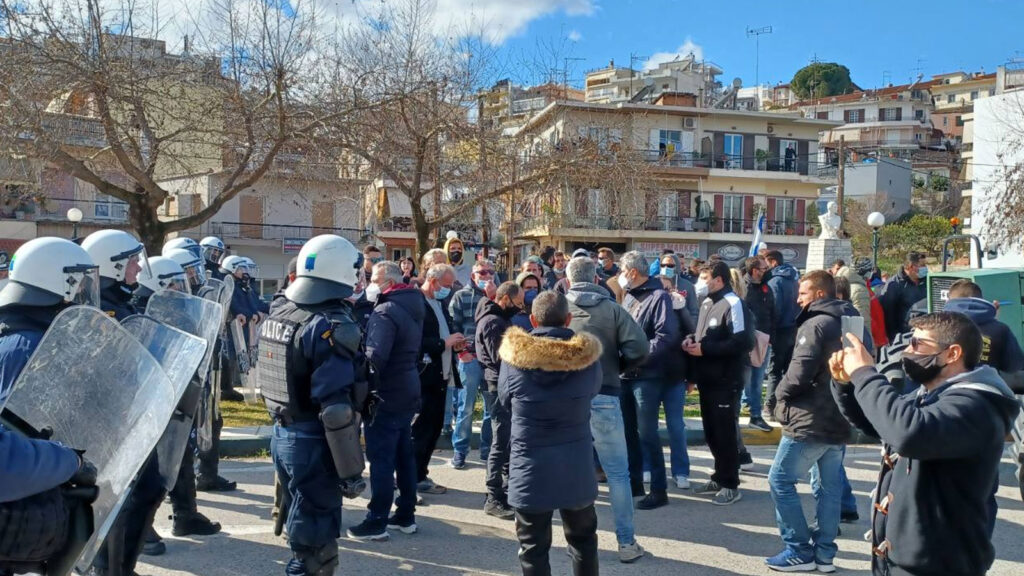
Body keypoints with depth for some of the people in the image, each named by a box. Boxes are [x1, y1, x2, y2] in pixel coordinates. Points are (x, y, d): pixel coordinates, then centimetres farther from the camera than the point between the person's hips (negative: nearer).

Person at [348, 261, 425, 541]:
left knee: (381, 459, -3)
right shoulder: (412, 308, 12)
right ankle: (406, 516, 23)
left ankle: (377, 522, 4)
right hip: (408, 391, 9)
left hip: (386, 395, -9)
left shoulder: (385, 312, -18)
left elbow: (374, 357, -26)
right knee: (404, 455, 14)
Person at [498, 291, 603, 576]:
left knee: (533, 547, 9)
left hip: (530, 467, -1)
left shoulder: (513, 356, -10)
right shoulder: (587, 356, -8)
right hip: (577, 466, 2)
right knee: (582, 539, 21)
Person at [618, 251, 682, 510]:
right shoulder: (629, 296, 15)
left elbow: (666, 336, -20)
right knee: (628, 430, 15)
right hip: (627, 374, 8)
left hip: (647, 375, -8)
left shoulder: (658, 296, -10)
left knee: (647, 434, -5)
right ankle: (633, 481, 28)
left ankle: (659, 490, 5)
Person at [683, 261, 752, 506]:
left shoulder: (733, 304, -14)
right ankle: (719, 477, 28)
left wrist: (705, 348, -20)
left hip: (724, 381, -9)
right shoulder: (707, 303, 14)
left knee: (724, 433, -1)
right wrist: (692, 339, 2)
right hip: (707, 379, 9)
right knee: (711, 431, 15)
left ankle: (731, 485, 11)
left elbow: (743, 342, -22)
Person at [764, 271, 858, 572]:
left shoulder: (816, 324, -15)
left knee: (780, 480, 1)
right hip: (840, 420, 9)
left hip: (810, 420, -9)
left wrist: (781, 393, -5)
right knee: (830, 487, 13)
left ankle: (800, 550, 3)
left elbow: (800, 371, -22)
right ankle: (824, 552, 19)